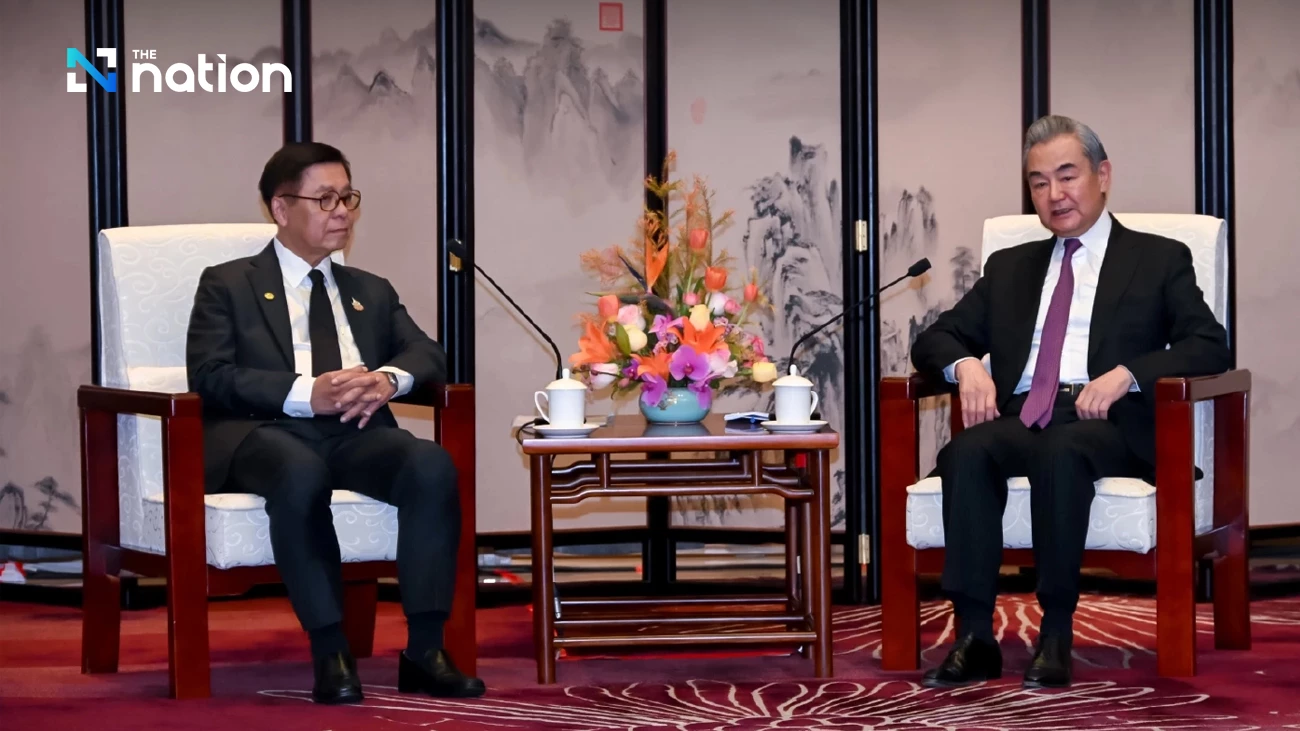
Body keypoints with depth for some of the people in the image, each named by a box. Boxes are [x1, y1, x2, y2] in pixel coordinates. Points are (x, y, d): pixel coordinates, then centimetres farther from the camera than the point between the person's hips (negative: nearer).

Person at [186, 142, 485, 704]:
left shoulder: (372, 292, 28)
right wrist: (307, 394, -18)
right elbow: (211, 376, -2)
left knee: (433, 465, -28)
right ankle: (330, 653, -32)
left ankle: (424, 651, -26)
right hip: (265, 433, -4)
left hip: (356, 435, 4)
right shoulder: (227, 285, 13)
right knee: (301, 473, -39)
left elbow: (427, 355, 15)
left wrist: (388, 379, -11)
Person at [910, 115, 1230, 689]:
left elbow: (1210, 346, 2)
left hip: (1106, 421, -3)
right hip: (1019, 417, 3)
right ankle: (974, 638, -34)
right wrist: (966, 364, -2)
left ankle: (1056, 634, -33)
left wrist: (1127, 374, -15)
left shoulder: (1159, 260, 16)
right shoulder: (1009, 267, 28)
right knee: (967, 453, -32)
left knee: (1062, 453, -39)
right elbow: (935, 339, 24)